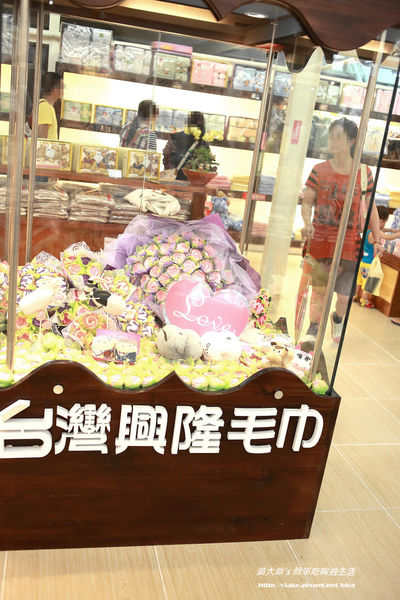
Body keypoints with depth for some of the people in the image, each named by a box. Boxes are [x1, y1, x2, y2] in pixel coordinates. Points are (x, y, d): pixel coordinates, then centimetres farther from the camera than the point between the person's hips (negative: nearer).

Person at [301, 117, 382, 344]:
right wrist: (307, 223, -14)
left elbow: (371, 208, 8)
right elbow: (307, 202, 6)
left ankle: (338, 318, 37)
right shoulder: (319, 171, 2)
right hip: (321, 236, 0)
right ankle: (313, 329, 24)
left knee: (345, 295, 2)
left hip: (349, 240, 0)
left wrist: (377, 239, 5)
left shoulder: (364, 173, 2)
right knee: (319, 287, 2)